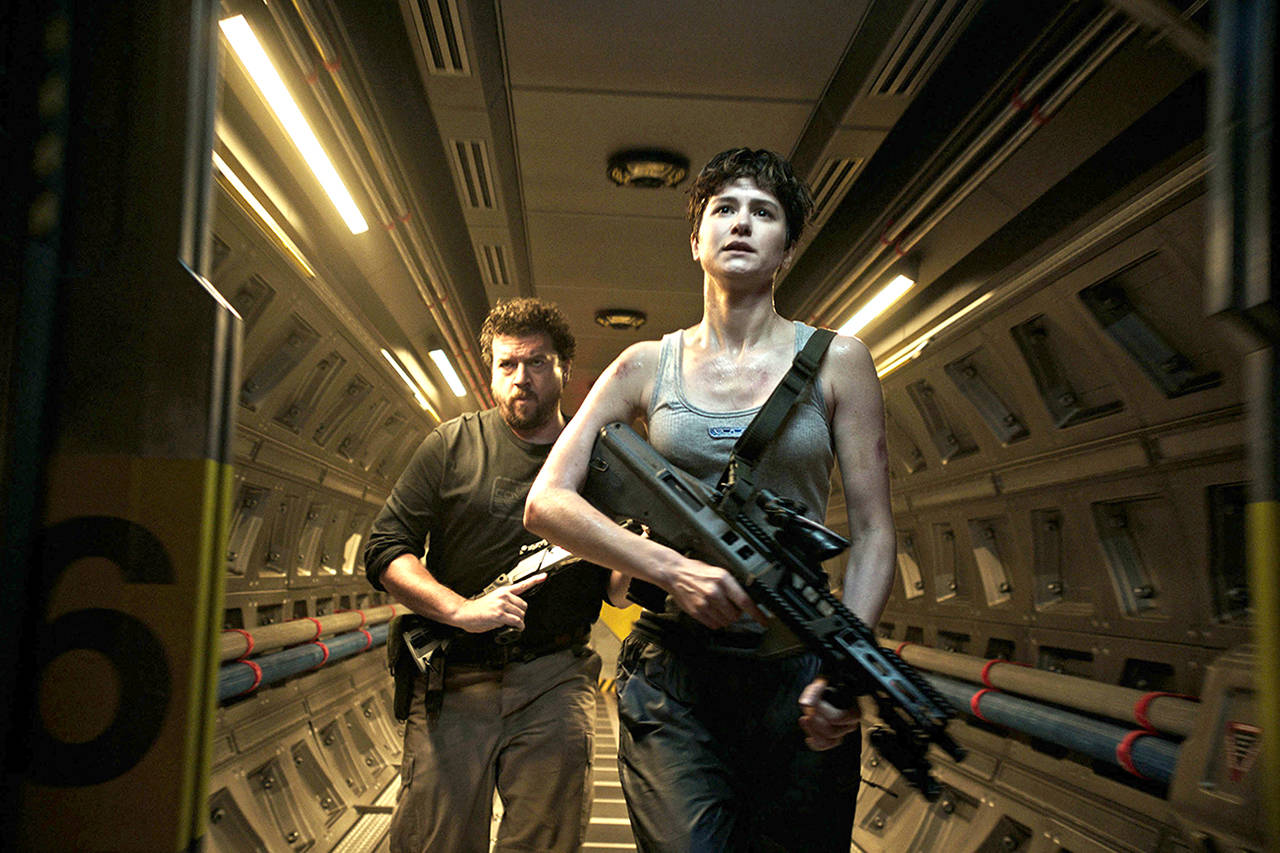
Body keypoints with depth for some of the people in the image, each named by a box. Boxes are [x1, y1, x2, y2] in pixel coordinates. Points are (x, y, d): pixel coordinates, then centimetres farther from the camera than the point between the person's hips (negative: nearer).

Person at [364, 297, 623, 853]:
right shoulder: (454, 445, 5)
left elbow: (618, 588, 12)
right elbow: (385, 549, 1)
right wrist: (460, 609, -14)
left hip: (555, 682, 1)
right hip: (456, 677, 0)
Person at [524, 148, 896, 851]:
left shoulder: (835, 362, 5)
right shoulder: (648, 365, 6)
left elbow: (873, 533, 2)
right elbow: (546, 502, 1)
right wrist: (674, 568, -12)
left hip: (799, 680, 1)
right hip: (672, 675, 0)